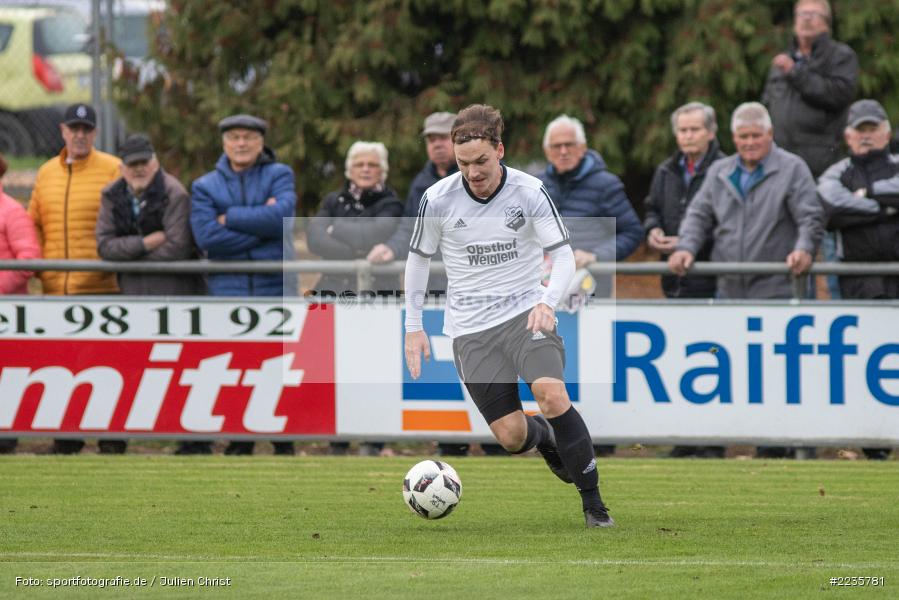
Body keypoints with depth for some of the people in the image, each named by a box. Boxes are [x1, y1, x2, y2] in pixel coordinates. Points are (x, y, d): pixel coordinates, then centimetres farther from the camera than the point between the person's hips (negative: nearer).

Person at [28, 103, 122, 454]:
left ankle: (112, 439, 2)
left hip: (101, 289, -5)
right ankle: (67, 438, 17)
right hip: (55, 288, 5)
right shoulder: (46, 173, 15)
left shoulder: (112, 170, 0)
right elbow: (34, 225, 18)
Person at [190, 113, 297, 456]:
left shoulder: (279, 175, 8)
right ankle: (238, 445, 9)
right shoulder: (205, 186, 9)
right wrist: (261, 225, -9)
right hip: (228, 291, 1)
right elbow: (207, 237, -8)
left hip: (275, 289, -1)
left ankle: (284, 445, 10)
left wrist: (230, 217, -7)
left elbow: (281, 216, -13)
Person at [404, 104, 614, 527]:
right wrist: (413, 327, 8)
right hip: (470, 327, 1)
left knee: (551, 393, -28)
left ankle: (593, 503, -16)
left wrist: (547, 302, -26)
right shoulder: (438, 199, -7)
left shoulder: (530, 192, -10)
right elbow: (418, 259, 8)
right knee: (511, 436, -8)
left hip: (526, 312, -1)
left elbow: (563, 256, -7)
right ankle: (545, 438, 31)